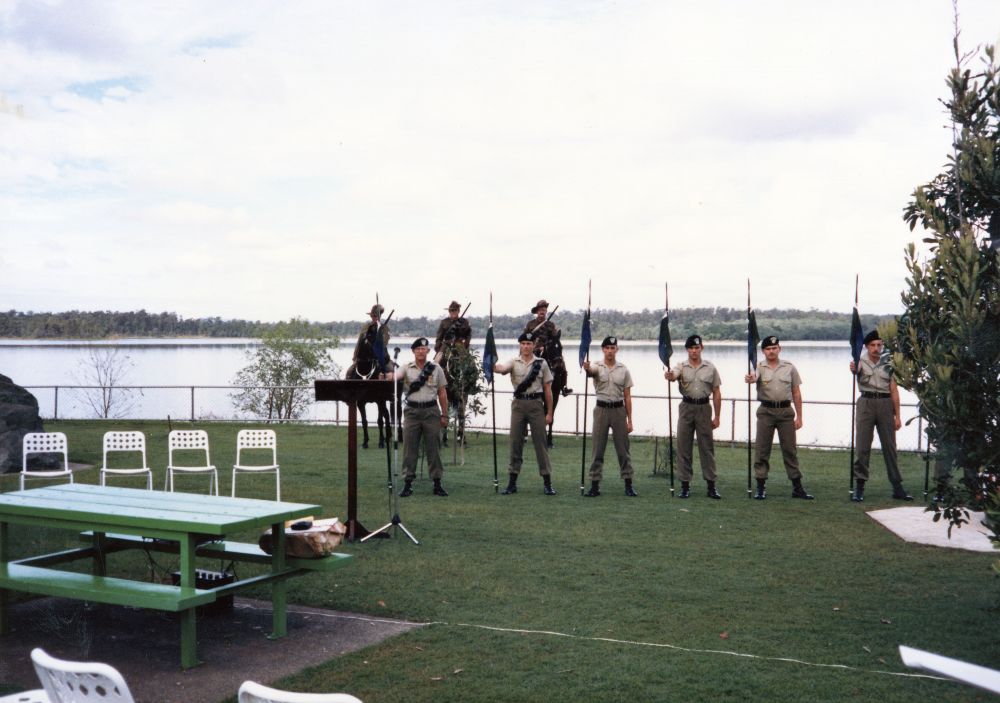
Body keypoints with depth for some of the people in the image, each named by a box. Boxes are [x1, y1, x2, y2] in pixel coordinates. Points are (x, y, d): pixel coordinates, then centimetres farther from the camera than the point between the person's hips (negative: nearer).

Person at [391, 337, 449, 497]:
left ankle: (437, 483, 9)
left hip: (431, 410, 0)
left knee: (433, 447, 3)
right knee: (409, 447, 2)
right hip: (412, 411, 0)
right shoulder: (406, 368, 5)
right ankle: (407, 483, 8)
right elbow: (394, 377, -13)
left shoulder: (436, 369, 6)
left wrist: (444, 415, 4)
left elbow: (442, 393, 7)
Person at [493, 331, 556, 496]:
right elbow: (501, 368, -19)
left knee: (540, 442, 1)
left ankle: (547, 482, 6)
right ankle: (512, 482, 12)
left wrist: (549, 412, 1)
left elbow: (547, 389, 5)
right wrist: (493, 365, -42)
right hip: (518, 404, 1)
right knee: (515, 443, 5)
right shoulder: (514, 362, 4)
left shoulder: (541, 364, 4)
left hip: (536, 404, -1)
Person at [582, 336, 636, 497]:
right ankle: (595, 485, 8)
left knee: (623, 449, 5)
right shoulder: (597, 367, -1)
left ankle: (628, 485, 11)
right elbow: (590, 371, -28)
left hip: (618, 410, 1)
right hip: (601, 410, -1)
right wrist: (586, 368, -54)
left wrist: (629, 420, 2)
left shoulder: (623, 370, 4)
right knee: (598, 449, 3)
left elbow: (627, 396, 6)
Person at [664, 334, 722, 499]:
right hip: (686, 407, 0)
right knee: (684, 448, 3)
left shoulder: (710, 368, 4)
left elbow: (716, 393, 6)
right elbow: (673, 375, -23)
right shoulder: (681, 367, 2)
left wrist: (716, 416, 2)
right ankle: (685, 485, 11)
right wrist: (669, 375, -48)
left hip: (704, 408, 0)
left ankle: (711, 485, 8)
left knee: (707, 447, 3)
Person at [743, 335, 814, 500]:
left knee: (790, 449, 5)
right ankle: (760, 487, 9)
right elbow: (754, 377, -25)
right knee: (762, 450, 2)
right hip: (766, 411, -1)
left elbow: (796, 393, 7)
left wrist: (799, 416, 3)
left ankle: (797, 487, 11)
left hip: (786, 411, 1)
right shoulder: (760, 368, 0)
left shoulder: (789, 368, 5)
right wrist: (750, 379, -50)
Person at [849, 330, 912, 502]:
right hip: (866, 403, -2)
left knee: (890, 446, 6)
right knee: (863, 447, -1)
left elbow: (894, 391, 7)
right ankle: (859, 486, 5)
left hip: (885, 404, 2)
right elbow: (855, 370, -24)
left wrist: (897, 415, 2)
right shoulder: (861, 361, 2)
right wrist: (853, 369, -49)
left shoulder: (887, 365, 9)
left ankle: (897, 487, 12)